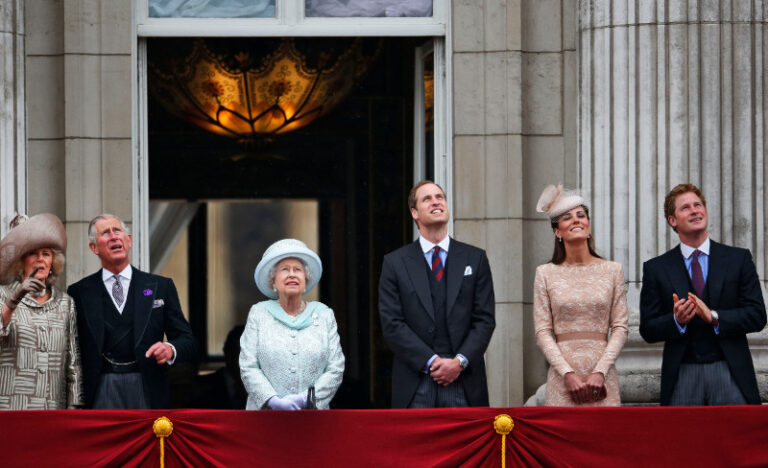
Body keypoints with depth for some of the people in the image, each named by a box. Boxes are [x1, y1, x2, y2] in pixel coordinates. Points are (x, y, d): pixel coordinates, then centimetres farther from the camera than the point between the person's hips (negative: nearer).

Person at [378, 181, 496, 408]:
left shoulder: (475, 259, 11)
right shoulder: (395, 263, 7)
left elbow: (485, 319, 6)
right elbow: (391, 323, 0)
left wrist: (460, 361, -9)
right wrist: (431, 362, -10)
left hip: (464, 384, 1)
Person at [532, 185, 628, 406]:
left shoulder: (612, 270, 7)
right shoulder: (546, 274, 6)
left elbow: (620, 327, 4)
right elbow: (542, 332, 2)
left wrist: (600, 371, -8)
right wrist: (568, 373, -9)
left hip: (602, 375, 0)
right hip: (562, 376, 0)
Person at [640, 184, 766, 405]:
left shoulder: (739, 259, 8)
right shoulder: (656, 269, 8)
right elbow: (648, 330, 5)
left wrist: (713, 317, -13)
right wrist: (676, 320, -16)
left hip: (729, 372, 0)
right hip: (682, 376, 0)